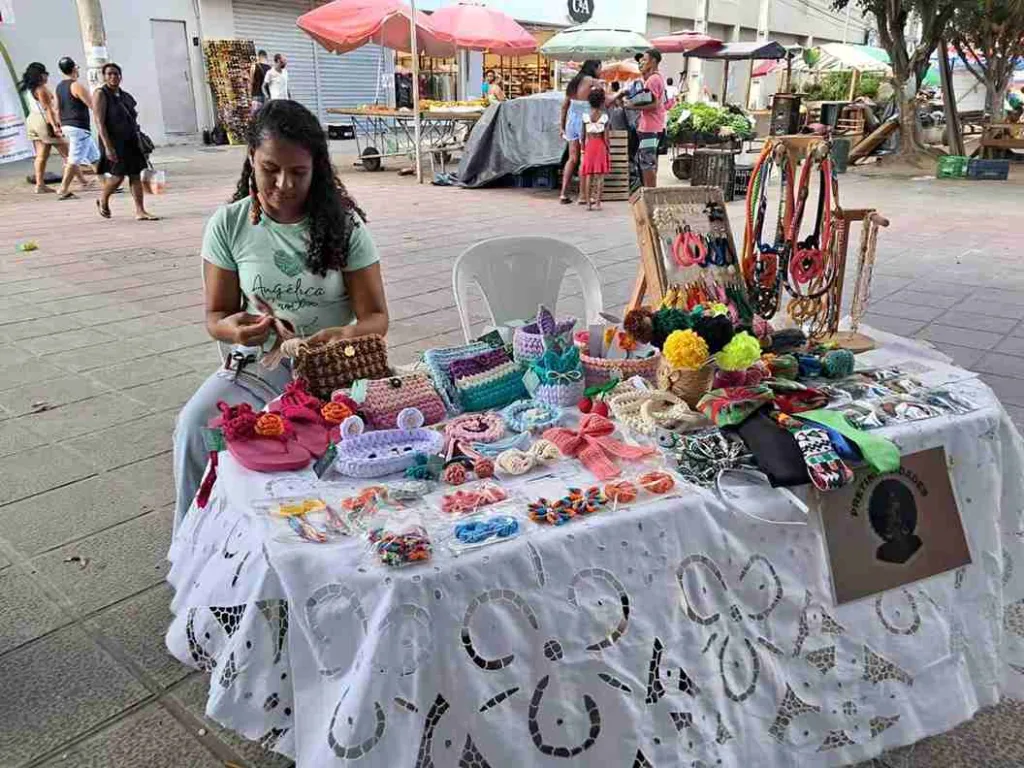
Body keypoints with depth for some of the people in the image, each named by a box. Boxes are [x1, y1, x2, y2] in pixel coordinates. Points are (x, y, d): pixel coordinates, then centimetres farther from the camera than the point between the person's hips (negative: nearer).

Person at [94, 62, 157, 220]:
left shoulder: (125, 95, 13)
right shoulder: (101, 94, -8)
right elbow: (99, 122, -15)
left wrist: (139, 142, 16)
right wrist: (108, 147, -23)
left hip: (131, 141, 6)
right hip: (114, 141, -6)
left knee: (136, 175, 1)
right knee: (118, 175, -7)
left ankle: (140, 211, 1)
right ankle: (103, 200, 21)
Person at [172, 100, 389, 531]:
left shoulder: (343, 224, -3)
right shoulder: (228, 225, 0)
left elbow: (376, 317, -3)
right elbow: (216, 315, 6)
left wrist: (346, 335, -27)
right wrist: (233, 328, -19)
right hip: (259, 367, 2)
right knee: (195, 424, -26)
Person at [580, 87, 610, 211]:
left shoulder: (585, 116, -1)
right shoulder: (604, 117, -6)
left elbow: (583, 136, 2)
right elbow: (606, 137, -6)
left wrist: (583, 148, 14)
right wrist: (608, 150, 3)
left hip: (589, 146, 2)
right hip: (600, 146, -2)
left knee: (588, 175, 5)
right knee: (600, 176, 2)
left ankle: (588, 203, 3)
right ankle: (597, 203, 0)